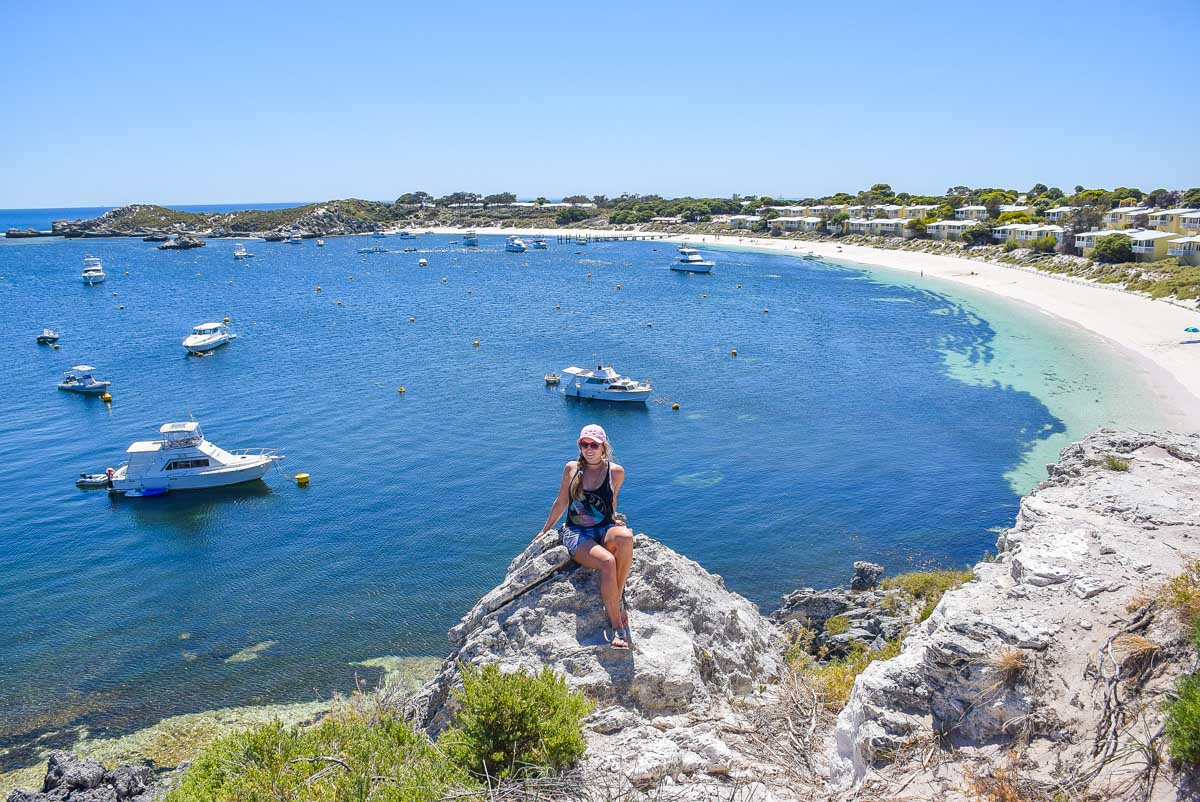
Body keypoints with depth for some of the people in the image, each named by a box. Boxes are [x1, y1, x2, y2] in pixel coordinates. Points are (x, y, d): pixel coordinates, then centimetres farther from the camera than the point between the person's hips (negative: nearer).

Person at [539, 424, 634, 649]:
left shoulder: (616, 472, 2)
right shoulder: (571, 469, 4)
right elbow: (560, 503, 17)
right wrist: (544, 532, 25)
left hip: (605, 530, 1)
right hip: (576, 533, -1)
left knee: (626, 536, -38)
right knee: (607, 562, -34)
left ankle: (615, 600, -25)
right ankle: (617, 626, -25)